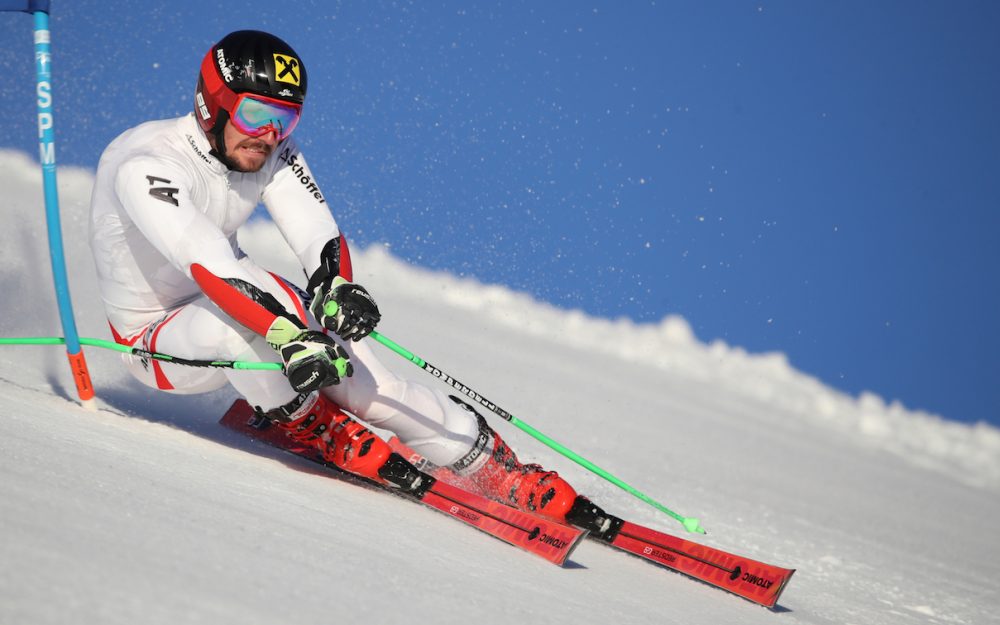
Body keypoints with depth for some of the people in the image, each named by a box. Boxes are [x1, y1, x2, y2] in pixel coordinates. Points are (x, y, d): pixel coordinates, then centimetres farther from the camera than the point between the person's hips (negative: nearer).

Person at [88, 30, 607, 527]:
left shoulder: (272, 154, -8)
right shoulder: (145, 166, -29)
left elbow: (319, 235, -18)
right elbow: (208, 263, -41)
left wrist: (338, 288, -42)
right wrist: (289, 337, -52)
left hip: (225, 311, 6)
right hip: (154, 341, -6)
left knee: (352, 367, -15)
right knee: (237, 310, -37)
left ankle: (500, 471, -6)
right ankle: (310, 424, -12)